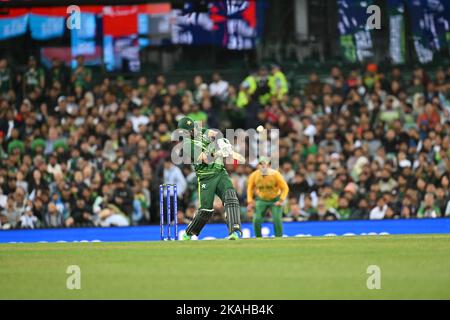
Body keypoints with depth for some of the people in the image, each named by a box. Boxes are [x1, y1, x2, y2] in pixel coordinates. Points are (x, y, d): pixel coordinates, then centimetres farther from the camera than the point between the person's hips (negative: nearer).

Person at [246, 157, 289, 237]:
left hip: (275, 200, -2)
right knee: (257, 220, -13)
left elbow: (285, 188, -12)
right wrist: (250, 202, -3)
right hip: (261, 200, 2)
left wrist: (281, 200, -22)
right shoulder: (254, 175, -13)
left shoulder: (275, 174, -21)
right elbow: (250, 188, 5)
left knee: (277, 219, -18)